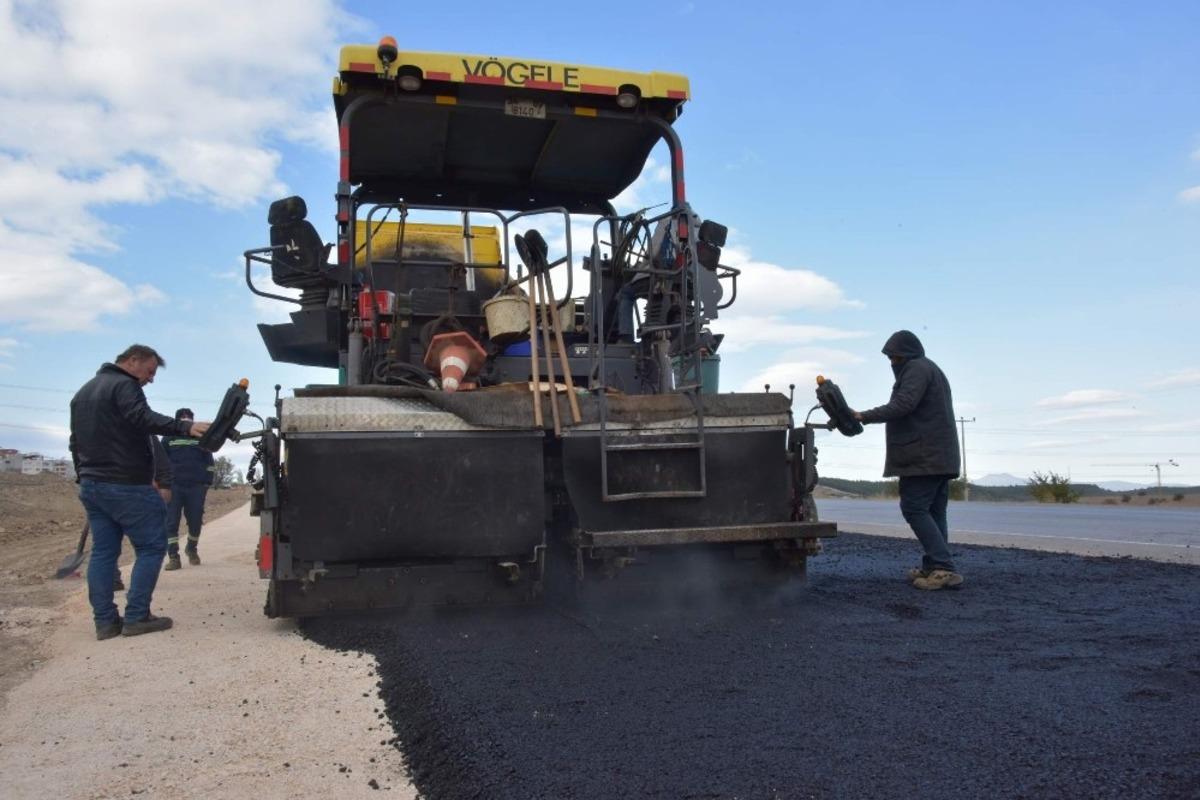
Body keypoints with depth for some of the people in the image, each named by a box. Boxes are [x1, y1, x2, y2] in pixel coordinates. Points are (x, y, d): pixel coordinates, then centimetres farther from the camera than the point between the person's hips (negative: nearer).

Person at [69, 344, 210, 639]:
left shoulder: (83, 392, 21)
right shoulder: (124, 385, -11)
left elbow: (76, 441, 27)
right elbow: (143, 419, -30)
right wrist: (185, 427, -43)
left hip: (91, 485, 9)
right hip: (126, 486, -9)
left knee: (103, 551, 10)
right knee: (151, 547, -2)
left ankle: (105, 621, 9)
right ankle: (136, 617, -5)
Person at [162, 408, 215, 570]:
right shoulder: (168, 438, 9)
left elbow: (209, 462, 14)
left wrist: (207, 482, 7)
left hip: (196, 487, 1)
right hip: (174, 486, -1)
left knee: (196, 520, 3)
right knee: (171, 522, -7)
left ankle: (192, 550, 27)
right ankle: (173, 557, -4)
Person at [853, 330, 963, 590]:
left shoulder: (917, 369, -7)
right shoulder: (932, 370, 26)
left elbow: (902, 405, -20)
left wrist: (864, 416, -20)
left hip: (924, 457, -10)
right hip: (942, 457, 10)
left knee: (914, 508, -11)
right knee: (933, 512, 9)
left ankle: (943, 568, -17)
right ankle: (934, 568, 9)